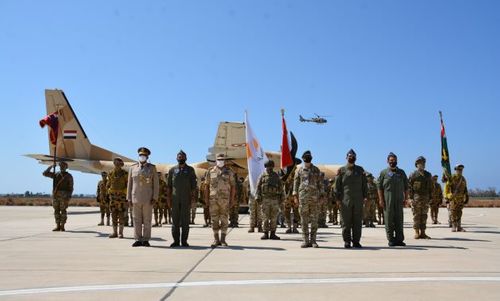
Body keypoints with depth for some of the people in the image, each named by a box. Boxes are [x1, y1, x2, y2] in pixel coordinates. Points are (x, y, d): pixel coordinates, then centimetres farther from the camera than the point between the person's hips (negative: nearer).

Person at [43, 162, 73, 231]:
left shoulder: (69, 176, 2)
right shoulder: (55, 175, 15)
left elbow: (70, 187, -2)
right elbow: (45, 173, 12)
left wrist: (69, 197, -11)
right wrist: (51, 167, 2)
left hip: (64, 195, -4)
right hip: (55, 195, 4)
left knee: (63, 211, -5)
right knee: (56, 211, 3)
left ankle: (62, 227, 0)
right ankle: (57, 226, 8)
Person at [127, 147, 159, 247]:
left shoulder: (152, 168, 0)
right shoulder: (133, 168, 6)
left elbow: (156, 184, -2)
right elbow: (130, 184, 7)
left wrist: (155, 197, -10)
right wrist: (129, 198, 2)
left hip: (148, 198, -2)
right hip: (136, 198, 2)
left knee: (147, 219, 0)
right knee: (137, 219, 3)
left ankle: (146, 240, 5)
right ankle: (138, 240, 8)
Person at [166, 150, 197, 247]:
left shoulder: (190, 170, 6)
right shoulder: (172, 170, 9)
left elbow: (193, 185, 2)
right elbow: (168, 185, 10)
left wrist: (193, 198, -6)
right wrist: (169, 198, 2)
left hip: (186, 199, -1)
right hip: (175, 199, 1)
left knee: (185, 220, 0)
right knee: (175, 220, 3)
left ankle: (184, 241, 6)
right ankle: (176, 241, 8)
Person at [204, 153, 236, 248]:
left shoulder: (229, 172, 4)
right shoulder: (210, 172, 7)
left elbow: (233, 186, 3)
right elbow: (207, 186, 8)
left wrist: (232, 199, -3)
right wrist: (206, 199, 3)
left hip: (225, 199, -1)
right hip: (213, 200, 1)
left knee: (224, 220, 1)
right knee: (214, 220, 4)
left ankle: (223, 240, 8)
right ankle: (216, 240, 13)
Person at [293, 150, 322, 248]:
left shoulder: (316, 170, 10)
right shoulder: (299, 170, 7)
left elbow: (319, 183, 10)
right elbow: (296, 183, 6)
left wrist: (320, 196, 3)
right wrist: (295, 196, -1)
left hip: (314, 197, 1)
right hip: (303, 197, -1)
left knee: (314, 219, 1)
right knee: (304, 219, 1)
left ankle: (313, 240, 7)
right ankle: (305, 241, 6)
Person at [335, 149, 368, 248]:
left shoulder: (360, 170, 12)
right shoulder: (341, 170, 4)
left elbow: (364, 184, 13)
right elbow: (337, 185, 3)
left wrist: (365, 196, 4)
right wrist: (338, 199, -3)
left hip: (358, 200, 2)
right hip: (345, 200, -2)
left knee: (357, 222, 4)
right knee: (346, 222, 1)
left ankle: (356, 241, 11)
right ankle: (347, 242, 8)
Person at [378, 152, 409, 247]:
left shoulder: (401, 172, 13)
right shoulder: (384, 172, 4)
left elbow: (406, 187, 14)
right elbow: (379, 187, 0)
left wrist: (406, 198, 6)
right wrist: (381, 199, -7)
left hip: (399, 200, 3)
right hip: (387, 200, -3)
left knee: (399, 219, 3)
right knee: (389, 220, -1)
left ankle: (399, 239, 9)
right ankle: (391, 240, 5)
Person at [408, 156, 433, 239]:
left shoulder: (428, 175, 12)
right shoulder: (413, 175, -2)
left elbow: (430, 187, 14)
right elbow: (409, 187, -5)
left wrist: (430, 197, 7)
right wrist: (411, 198, -11)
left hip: (425, 198, 4)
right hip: (416, 198, -4)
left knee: (424, 216, 5)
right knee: (417, 216, -2)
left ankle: (423, 233, 10)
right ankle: (417, 233, 2)